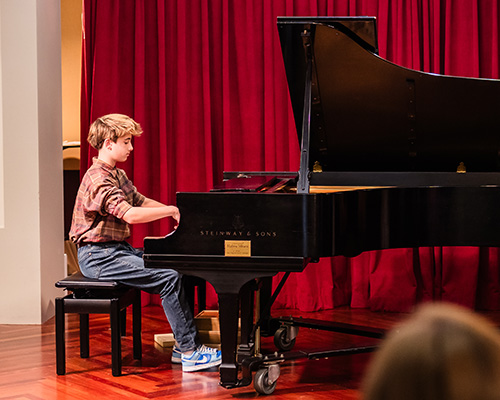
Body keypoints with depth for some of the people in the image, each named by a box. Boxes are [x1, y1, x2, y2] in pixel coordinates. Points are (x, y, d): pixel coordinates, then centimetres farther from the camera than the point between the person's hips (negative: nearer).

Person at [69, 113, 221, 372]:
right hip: (99, 256, -10)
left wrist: (174, 212, 7)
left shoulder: (117, 175, 16)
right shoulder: (98, 178, -18)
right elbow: (130, 215, -29)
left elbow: (141, 201, 22)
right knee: (169, 278, -21)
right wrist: (171, 210, -22)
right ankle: (190, 352, -17)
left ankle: (182, 345, -1)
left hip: (118, 249, 10)